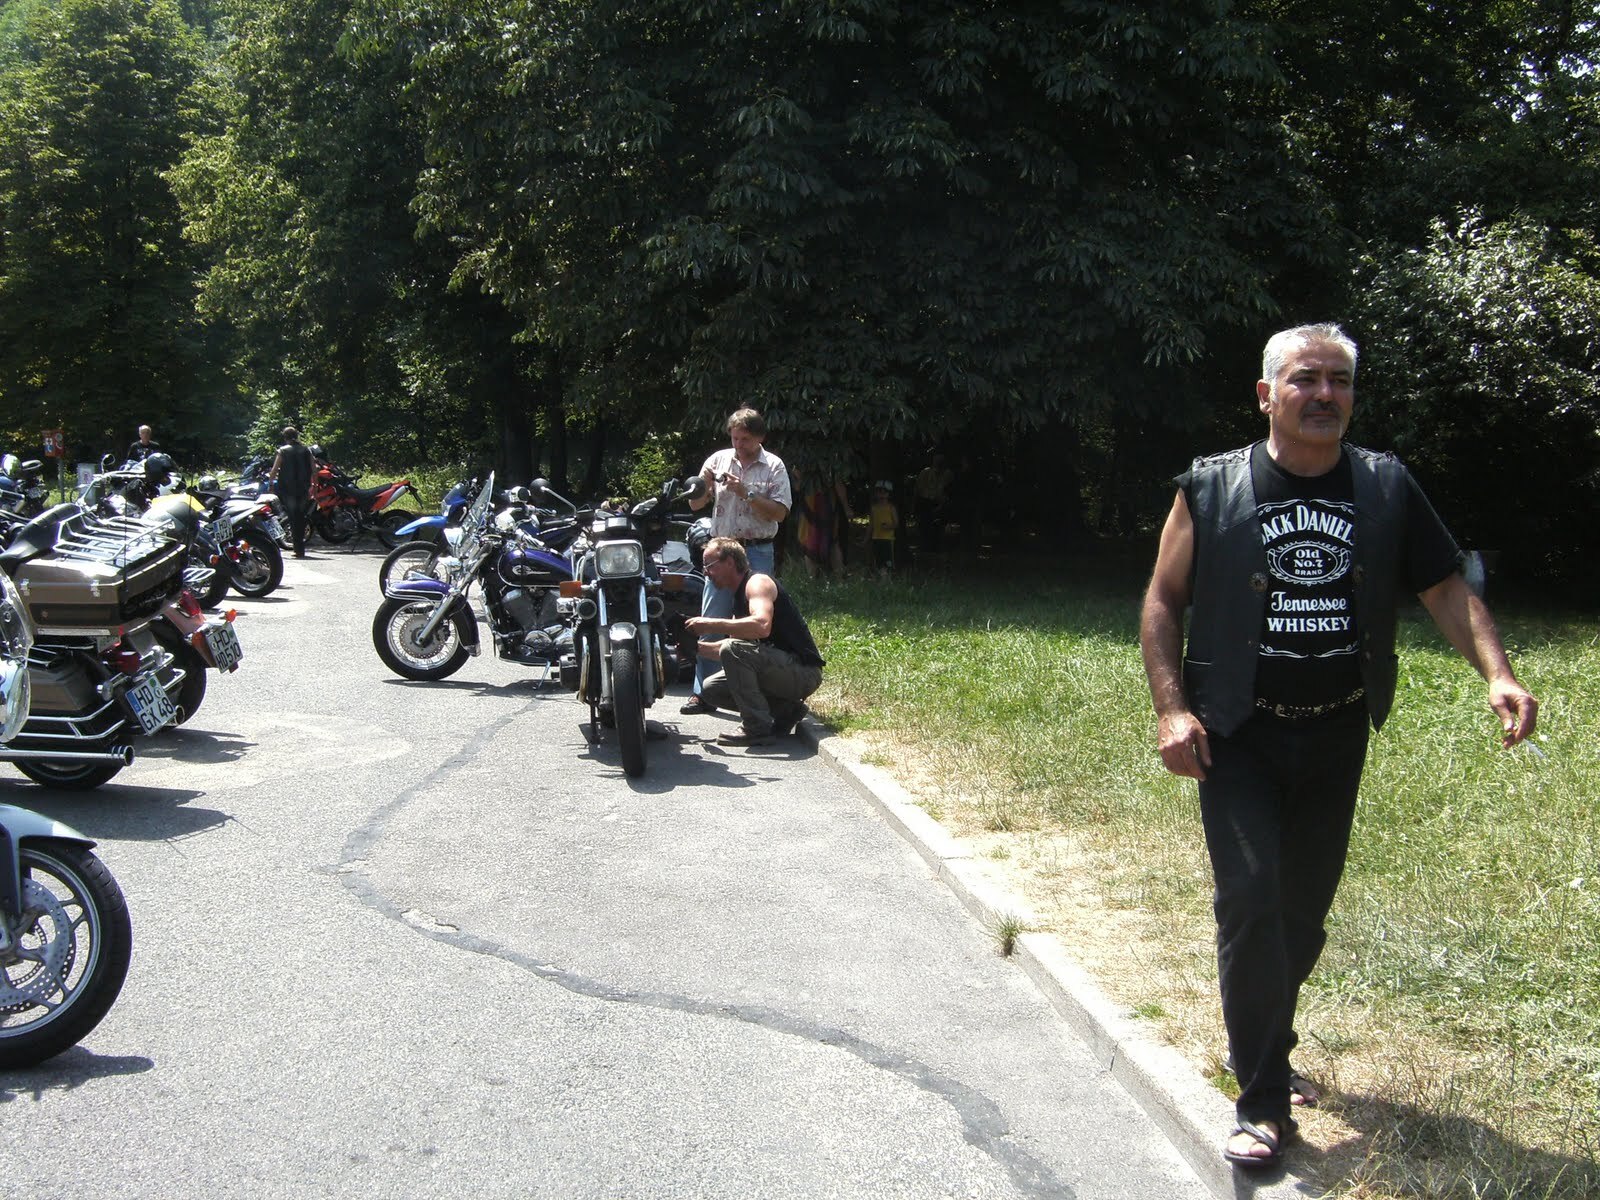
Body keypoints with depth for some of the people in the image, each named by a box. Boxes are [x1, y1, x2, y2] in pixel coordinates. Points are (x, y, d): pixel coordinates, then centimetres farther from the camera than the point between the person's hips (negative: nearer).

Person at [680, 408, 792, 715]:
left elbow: (779, 512, -8)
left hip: (757, 553, -2)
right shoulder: (718, 460, 8)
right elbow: (695, 505, 10)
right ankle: (703, 692, 2)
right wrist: (704, 483, -9)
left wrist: (746, 494, -16)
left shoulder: (774, 466, 1)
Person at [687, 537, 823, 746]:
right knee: (712, 689, 8)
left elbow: (762, 625, -32)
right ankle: (784, 711, 8)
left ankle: (758, 728, -18)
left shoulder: (758, 582, -12)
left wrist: (711, 625, -27)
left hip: (803, 672, -10)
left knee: (734, 650, -27)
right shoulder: (739, 596, 17)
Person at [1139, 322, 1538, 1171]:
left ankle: (1265, 1049, 35)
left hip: (1337, 736, 3)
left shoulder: (1387, 488, 3)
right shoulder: (1211, 490, -4)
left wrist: (1497, 674, -12)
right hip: (1238, 735, -3)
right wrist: (1171, 709, -11)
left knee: (1306, 908, 13)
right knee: (1250, 902, -12)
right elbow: (1162, 602, 0)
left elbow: (1447, 588, 5)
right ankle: (1263, 1103, -2)